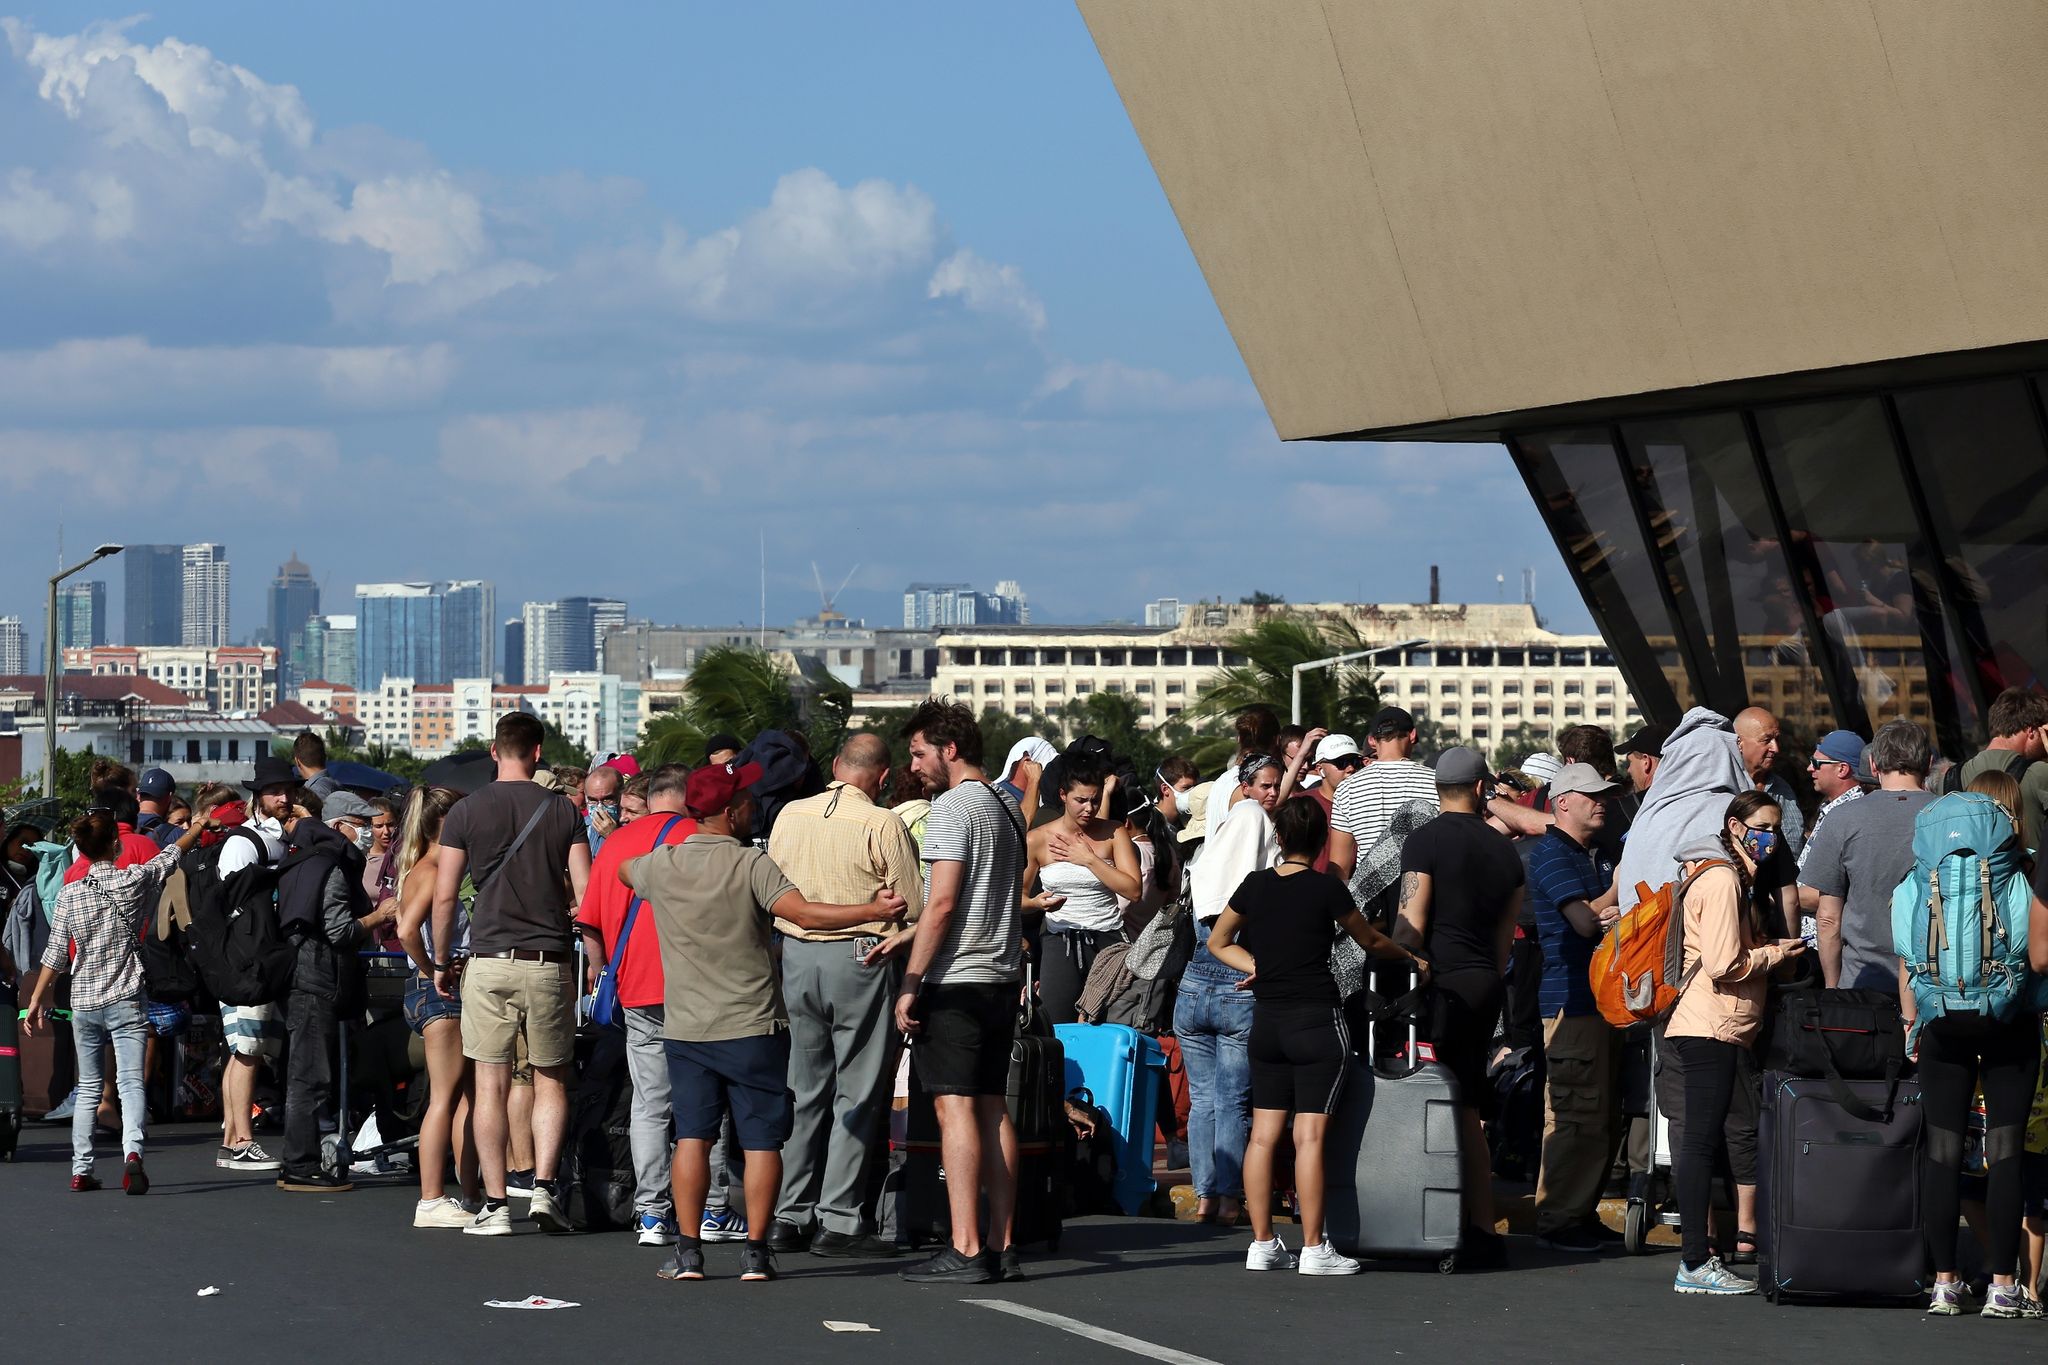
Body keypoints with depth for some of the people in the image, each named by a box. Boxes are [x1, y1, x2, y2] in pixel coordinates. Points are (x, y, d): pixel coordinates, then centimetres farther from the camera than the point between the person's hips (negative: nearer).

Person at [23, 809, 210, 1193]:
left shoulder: (69, 895, 0)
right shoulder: (134, 881, -6)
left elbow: (56, 954, 1)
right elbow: (173, 854, 11)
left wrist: (37, 998, 9)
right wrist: (201, 826, 28)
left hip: (83, 1003, 3)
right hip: (126, 1002, -3)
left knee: (89, 1088, 15)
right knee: (131, 1083, -9)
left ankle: (81, 1170, 13)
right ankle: (132, 1152, -32)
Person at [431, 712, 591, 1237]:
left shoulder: (466, 812, 0)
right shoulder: (562, 811, 1)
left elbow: (444, 897, 0)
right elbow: (586, 894, -2)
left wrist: (441, 962, 10)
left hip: (489, 962, -1)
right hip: (549, 963, 1)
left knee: (491, 1085, 3)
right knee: (551, 1081, 12)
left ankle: (494, 1204, 1)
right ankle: (543, 1188, -1)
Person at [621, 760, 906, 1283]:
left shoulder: (659, 865, 1)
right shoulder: (751, 865, -12)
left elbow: (623, 870, 25)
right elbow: (804, 913, -23)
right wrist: (874, 912, -20)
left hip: (686, 1027, 3)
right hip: (752, 1026, -3)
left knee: (692, 1136, 5)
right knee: (761, 1139, 3)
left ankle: (688, 1251, 2)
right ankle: (755, 1251, 2)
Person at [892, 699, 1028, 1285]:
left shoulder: (952, 807, -10)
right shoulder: (1007, 809, 17)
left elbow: (942, 902, -17)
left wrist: (911, 983, -14)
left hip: (956, 980, -9)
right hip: (1002, 978, 9)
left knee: (955, 1106, -9)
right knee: (992, 1107, 9)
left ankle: (965, 1251, -13)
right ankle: (1001, 1248, 7)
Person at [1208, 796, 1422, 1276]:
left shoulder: (1255, 885, 4)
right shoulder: (1326, 888, -8)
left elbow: (1217, 941, 18)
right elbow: (1370, 941, 7)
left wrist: (1256, 966, 12)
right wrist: (1412, 958, 24)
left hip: (1267, 1021, 5)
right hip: (1317, 1018, -5)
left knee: (1264, 1134, 6)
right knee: (1310, 1136, -6)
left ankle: (1263, 1244, 7)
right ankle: (1314, 1248, -6)